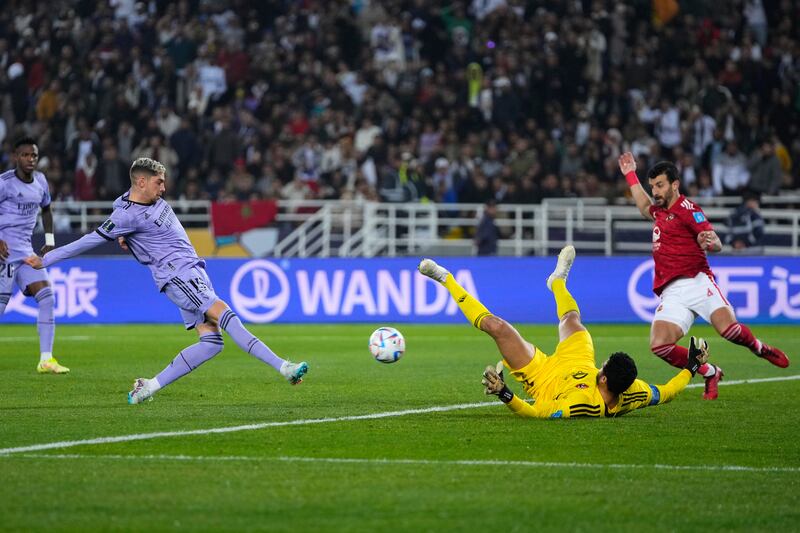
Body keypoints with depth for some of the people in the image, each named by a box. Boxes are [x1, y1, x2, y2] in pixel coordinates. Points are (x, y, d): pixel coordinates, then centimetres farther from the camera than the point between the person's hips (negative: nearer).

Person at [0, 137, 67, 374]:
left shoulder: (40, 181, 11)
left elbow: (46, 209, 28)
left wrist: (49, 240, 20)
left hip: (26, 251, 7)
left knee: (46, 297, -5)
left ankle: (46, 360, -5)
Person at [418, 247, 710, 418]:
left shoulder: (582, 405, -48)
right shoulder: (633, 394, -33)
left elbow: (536, 413, -43)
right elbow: (666, 391, -14)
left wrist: (503, 393, -53)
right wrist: (692, 366, -9)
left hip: (544, 377, -6)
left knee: (497, 326, -7)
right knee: (571, 318, 24)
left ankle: (446, 279, 12)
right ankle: (558, 280, 60)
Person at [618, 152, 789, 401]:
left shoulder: (686, 208, -1)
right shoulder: (661, 210, 23)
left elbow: (717, 244, -12)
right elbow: (645, 208, 50)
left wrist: (709, 242, -36)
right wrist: (631, 176, 50)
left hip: (696, 282, -6)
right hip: (671, 293, 6)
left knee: (728, 328, -27)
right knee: (659, 345, -19)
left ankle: (760, 348, 9)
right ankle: (710, 374, 3)